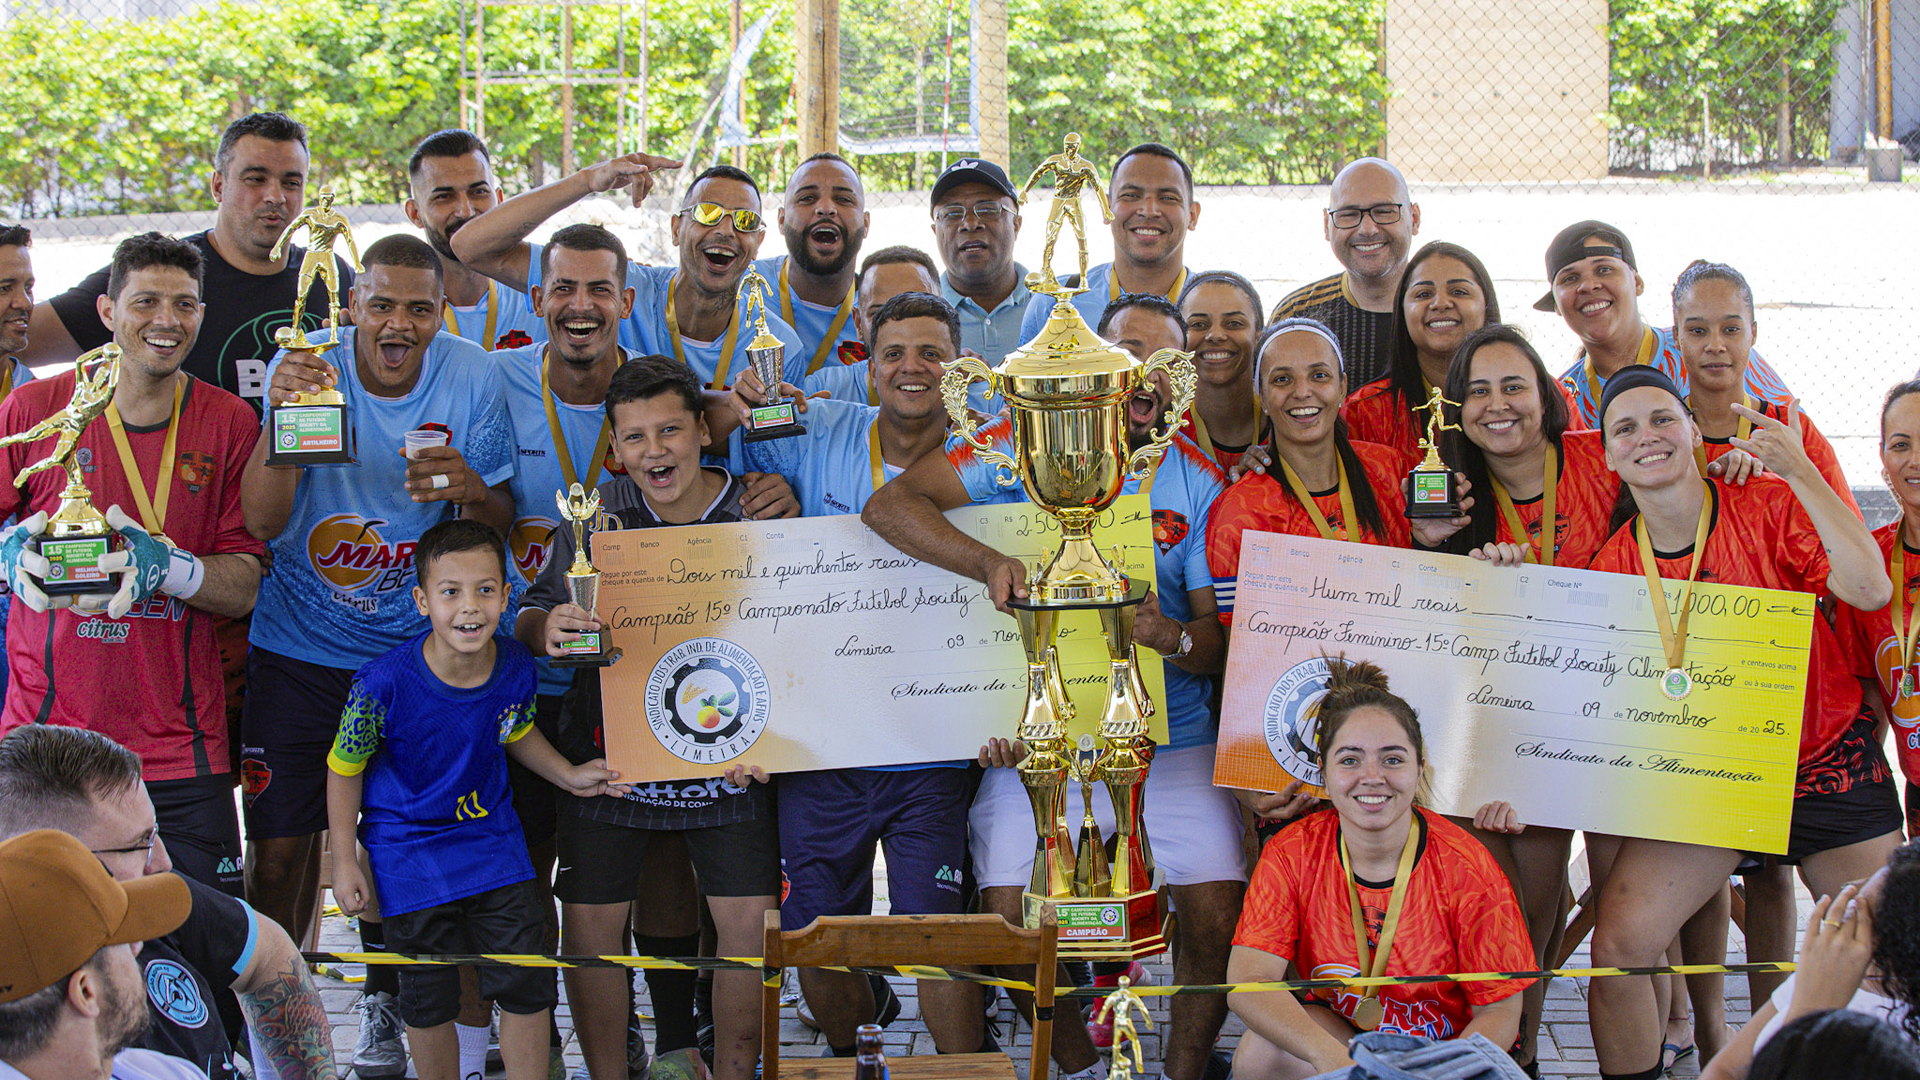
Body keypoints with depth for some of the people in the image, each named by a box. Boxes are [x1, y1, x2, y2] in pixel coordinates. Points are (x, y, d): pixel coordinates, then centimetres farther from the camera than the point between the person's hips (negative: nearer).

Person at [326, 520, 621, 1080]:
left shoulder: (515, 666, -12)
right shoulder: (383, 685, -26)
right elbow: (345, 768, -10)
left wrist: (567, 775, 6)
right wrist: (344, 861, -7)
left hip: (492, 835, 4)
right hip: (409, 855, -3)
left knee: (527, 986, 7)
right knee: (429, 999, 7)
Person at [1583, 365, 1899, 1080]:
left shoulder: (1770, 506, -8)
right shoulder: (1613, 564, -2)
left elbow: (1870, 589, -23)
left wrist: (1798, 470, -24)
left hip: (1829, 764, -1)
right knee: (1617, 948, -14)